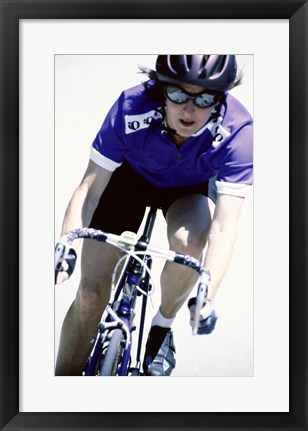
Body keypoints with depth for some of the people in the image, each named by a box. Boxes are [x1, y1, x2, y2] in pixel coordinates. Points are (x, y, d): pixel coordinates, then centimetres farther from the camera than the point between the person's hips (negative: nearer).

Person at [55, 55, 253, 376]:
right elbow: (90, 188, -28)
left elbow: (224, 226, -39)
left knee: (187, 241, -34)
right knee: (90, 293, -7)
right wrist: (67, 249, -42)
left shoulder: (238, 131, -34)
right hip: (132, 177, 1)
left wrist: (207, 297, -51)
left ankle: (162, 327, -4)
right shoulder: (131, 107, -34)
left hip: (190, 189, 0)